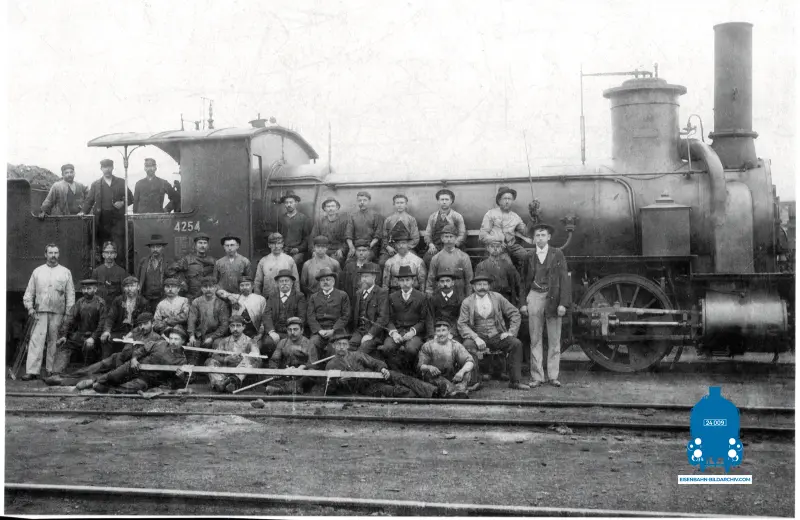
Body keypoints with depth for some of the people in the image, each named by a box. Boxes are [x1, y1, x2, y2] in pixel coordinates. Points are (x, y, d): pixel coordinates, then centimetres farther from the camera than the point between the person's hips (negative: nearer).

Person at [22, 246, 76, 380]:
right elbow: (29, 291, 12)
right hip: (40, 312, 0)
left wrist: (68, 313, -1)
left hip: (58, 313, 0)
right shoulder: (37, 271, 12)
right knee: (36, 340, -8)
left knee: (54, 342, 2)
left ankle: (51, 370, 9)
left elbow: (70, 294, 6)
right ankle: (32, 371, -12)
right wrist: (30, 307, -1)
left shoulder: (65, 272, 9)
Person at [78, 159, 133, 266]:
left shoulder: (121, 182, 11)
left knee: (118, 247, -7)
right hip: (102, 220, 1)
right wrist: (83, 212, -4)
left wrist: (123, 203, -5)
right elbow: (89, 200, 11)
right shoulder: (96, 184, 12)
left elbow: (130, 198, 14)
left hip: (117, 219, -1)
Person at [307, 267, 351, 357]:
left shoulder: (342, 295, 12)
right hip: (319, 331, 2)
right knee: (313, 343, -29)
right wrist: (319, 330, -8)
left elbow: (345, 316, 4)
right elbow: (311, 317, 9)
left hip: (336, 330, -2)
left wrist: (333, 330, -9)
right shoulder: (313, 297, 19)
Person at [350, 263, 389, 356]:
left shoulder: (382, 293, 0)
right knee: (351, 344, -26)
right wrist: (355, 331, 2)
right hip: (359, 330, 4)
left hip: (375, 331, -4)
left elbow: (383, 317, -8)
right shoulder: (358, 294, 20)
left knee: (365, 346, -32)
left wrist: (370, 334, -16)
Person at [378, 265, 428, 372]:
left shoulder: (421, 297, 7)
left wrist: (412, 332, -13)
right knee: (386, 348, -29)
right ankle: (397, 370, -6)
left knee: (411, 349, -34)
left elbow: (424, 320, 4)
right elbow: (390, 319, 11)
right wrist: (393, 332, -9)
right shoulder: (392, 297, 15)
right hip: (396, 332, 2)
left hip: (414, 333, -2)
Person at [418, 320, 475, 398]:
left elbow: (470, 361, -9)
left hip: (452, 379, 2)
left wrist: (462, 371, -31)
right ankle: (453, 390, -57)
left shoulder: (456, 345, 2)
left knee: (467, 371, -22)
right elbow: (420, 366, -5)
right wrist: (429, 367, -30)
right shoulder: (427, 346, 2)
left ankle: (460, 390, -50)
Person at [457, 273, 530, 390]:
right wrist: (475, 337, -20)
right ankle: (474, 382, -23)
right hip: (478, 337, -2)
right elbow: (462, 324, -4)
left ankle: (515, 381, -14)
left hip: (497, 336, 2)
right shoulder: (467, 302, 3)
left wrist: (511, 332, -3)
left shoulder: (497, 298, 7)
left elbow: (515, 314, 11)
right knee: (468, 345, -33)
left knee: (517, 344, -23)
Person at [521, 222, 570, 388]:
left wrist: (563, 303, -10)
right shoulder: (530, 257, 9)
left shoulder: (557, 254, 3)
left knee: (554, 340, 2)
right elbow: (526, 281, 12)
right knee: (535, 339, 2)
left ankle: (553, 376, 9)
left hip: (553, 299, -1)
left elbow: (564, 279, -1)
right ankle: (536, 376, 7)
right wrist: (523, 303, 3)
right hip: (535, 297, 2)